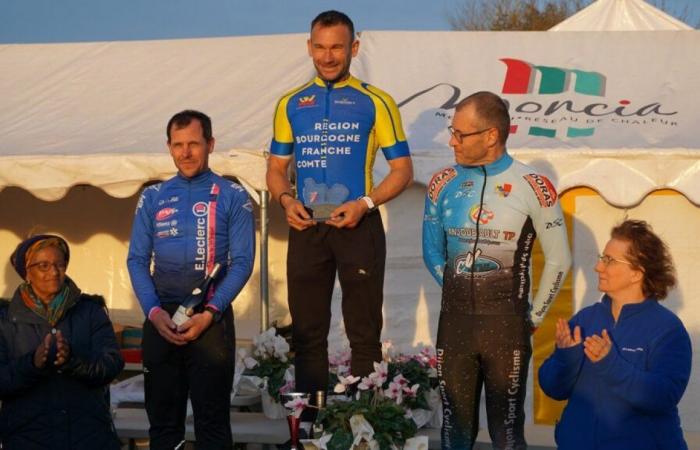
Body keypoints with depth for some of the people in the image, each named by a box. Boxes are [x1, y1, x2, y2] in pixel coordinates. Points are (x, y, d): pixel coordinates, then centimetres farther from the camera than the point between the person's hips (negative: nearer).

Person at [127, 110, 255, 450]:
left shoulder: (232, 197, 2)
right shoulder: (152, 198, 11)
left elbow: (242, 262, -4)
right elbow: (137, 259, 7)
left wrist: (209, 313, -14)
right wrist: (154, 311, -8)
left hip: (212, 317, -3)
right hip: (160, 317, 3)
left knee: (212, 416, 0)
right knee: (162, 414, 9)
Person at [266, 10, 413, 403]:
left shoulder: (376, 102, 0)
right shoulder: (291, 104, 10)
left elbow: (402, 169, 0)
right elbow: (276, 169, 14)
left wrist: (364, 203, -15)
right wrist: (286, 200, -7)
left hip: (359, 226, -3)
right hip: (306, 228, 3)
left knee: (364, 331, 1)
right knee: (307, 331, 8)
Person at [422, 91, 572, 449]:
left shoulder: (532, 187, -8)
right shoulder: (442, 184, 2)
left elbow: (558, 260, 1)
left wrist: (535, 316, 6)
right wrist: (461, 297, 12)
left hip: (506, 323, -3)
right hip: (454, 319, 3)